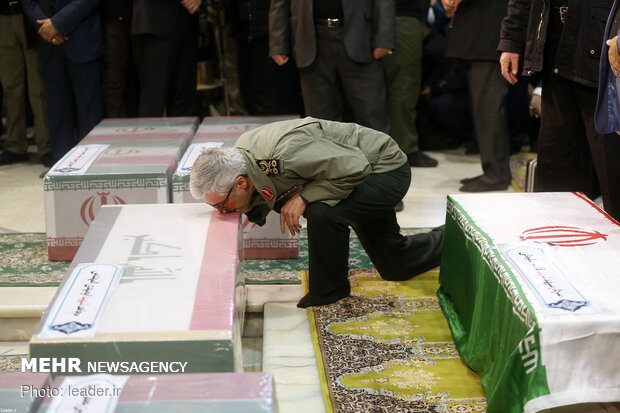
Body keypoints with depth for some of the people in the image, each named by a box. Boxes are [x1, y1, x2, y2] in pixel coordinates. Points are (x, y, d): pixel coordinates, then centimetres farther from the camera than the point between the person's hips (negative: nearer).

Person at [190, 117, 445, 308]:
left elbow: (354, 168, -36)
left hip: (386, 169, -9)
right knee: (395, 267, 21)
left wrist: (304, 197, -33)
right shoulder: (240, 152, -13)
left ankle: (328, 295, -13)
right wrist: (255, 209, -18)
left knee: (323, 213, -35)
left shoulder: (286, 152, -41)